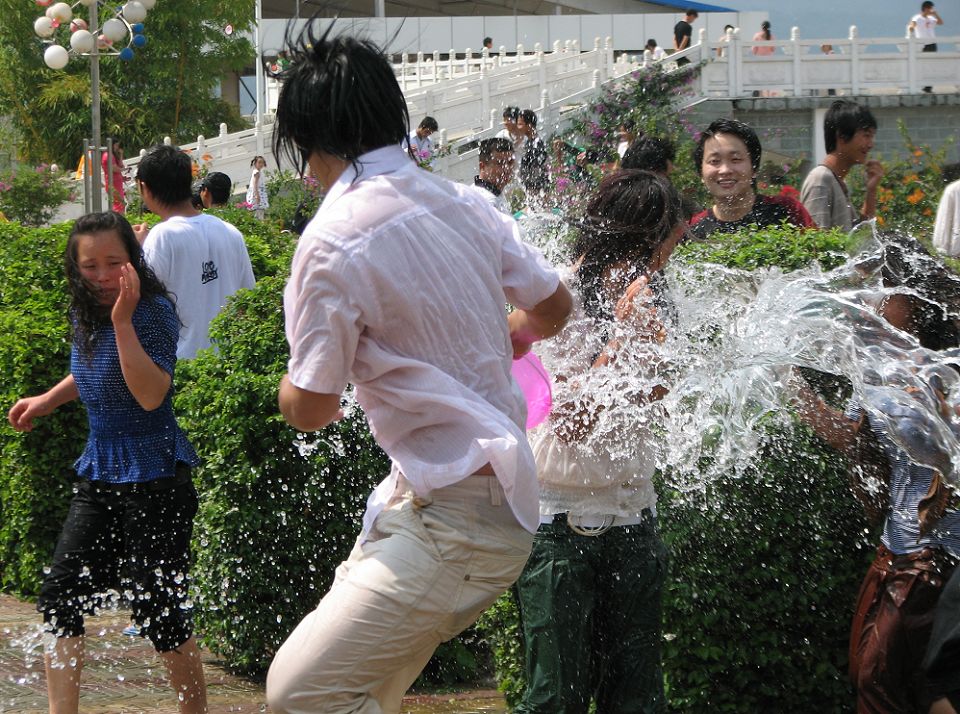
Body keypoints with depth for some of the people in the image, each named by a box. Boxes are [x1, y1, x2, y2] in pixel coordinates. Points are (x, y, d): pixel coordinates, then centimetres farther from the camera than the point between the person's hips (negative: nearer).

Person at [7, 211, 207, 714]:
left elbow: (151, 395, -27)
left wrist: (123, 321, -29)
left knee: (157, 607, -5)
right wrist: (48, 400, 19)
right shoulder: (84, 314, 7)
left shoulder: (154, 311, -15)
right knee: (61, 595, 1)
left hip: (154, 477, -8)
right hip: (98, 473, 8)